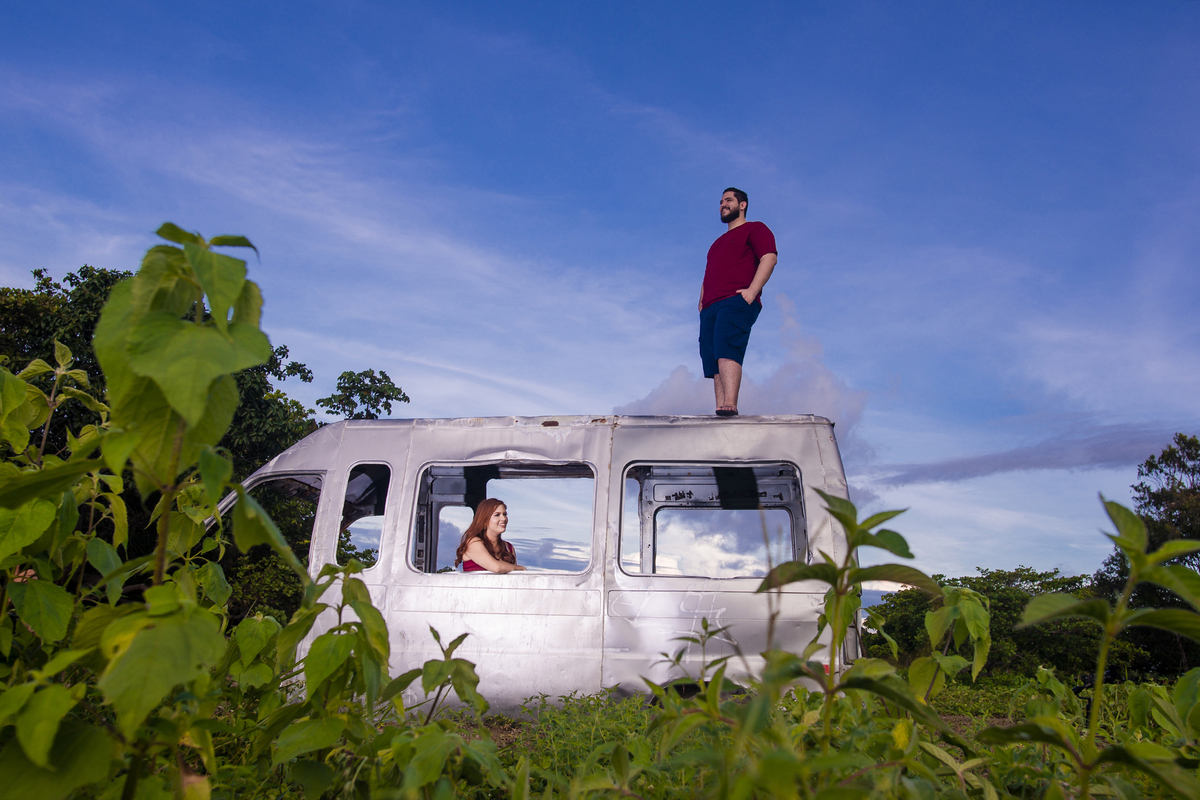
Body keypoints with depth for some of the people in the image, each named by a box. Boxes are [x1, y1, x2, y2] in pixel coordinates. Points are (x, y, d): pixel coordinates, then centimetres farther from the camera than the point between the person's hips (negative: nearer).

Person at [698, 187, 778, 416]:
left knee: (726, 350, -28)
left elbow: (769, 257, -5)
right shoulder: (718, 242, 36)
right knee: (713, 360, -6)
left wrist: (752, 290, -18)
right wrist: (702, 300, 18)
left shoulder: (755, 229, 12)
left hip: (737, 302, -8)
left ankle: (730, 406, -40)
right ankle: (720, 413, -13)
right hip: (710, 309, 8)